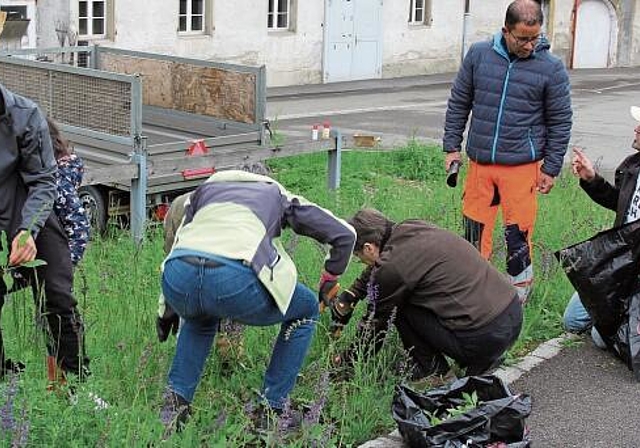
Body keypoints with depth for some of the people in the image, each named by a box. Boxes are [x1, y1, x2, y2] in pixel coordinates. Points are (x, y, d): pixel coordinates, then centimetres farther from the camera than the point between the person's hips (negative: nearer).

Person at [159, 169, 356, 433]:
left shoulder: (206, 188, 39)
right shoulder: (279, 196, 32)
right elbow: (344, 235, 29)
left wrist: (167, 308, 46)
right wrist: (329, 280, 45)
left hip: (177, 275, 4)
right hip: (235, 279, -4)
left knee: (201, 318, 43)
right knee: (305, 311, 27)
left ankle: (175, 401, 28)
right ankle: (271, 411, 26)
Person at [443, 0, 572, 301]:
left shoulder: (551, 68, -3)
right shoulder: (479, 55, 3)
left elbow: (560, 122, 3)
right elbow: (458, 103, 11)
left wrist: (551, 168, 2)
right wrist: (452, 147, 8)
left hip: (522, 166, -3)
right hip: (479, 163, 3)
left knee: (517, 232, -1)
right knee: (474, 226, 8)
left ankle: (520, 289, 16)